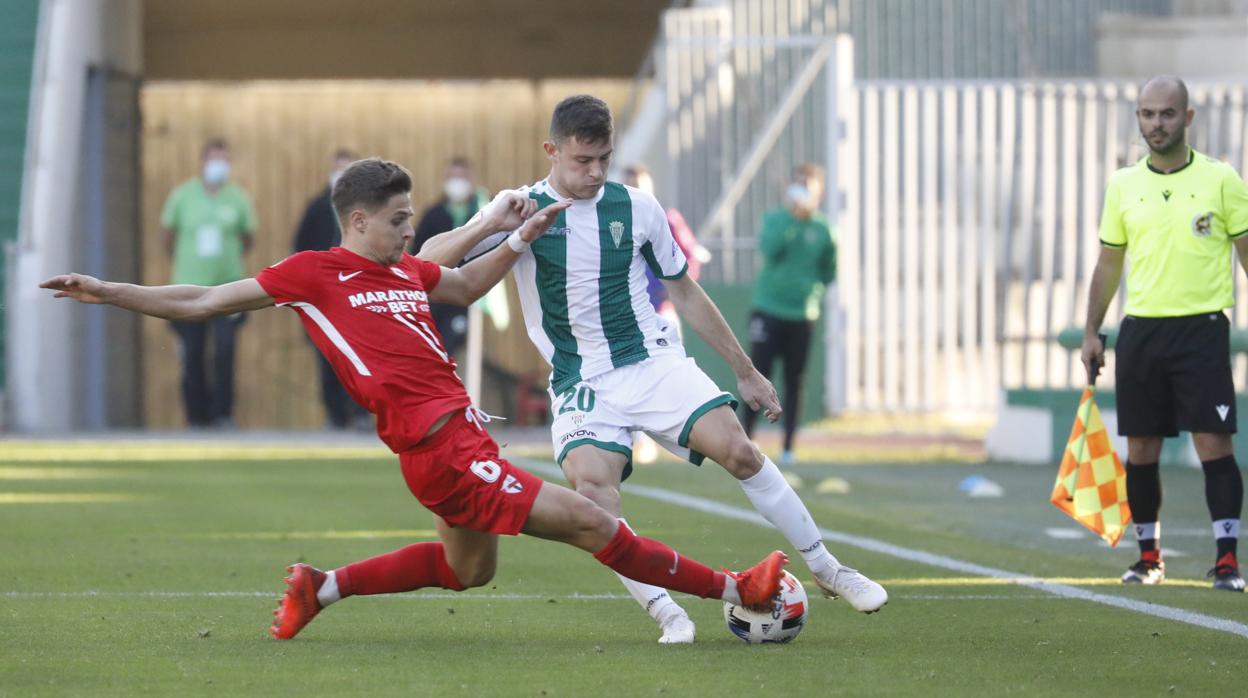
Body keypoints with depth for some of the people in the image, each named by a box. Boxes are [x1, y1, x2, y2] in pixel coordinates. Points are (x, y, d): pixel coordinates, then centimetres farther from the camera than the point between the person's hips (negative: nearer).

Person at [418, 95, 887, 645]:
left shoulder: (637, 208, 4)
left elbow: (683, 290, 16)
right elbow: (430, 260, -10)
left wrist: (745, 371, 20)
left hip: (654, 362, 1)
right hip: (581, 384, -1)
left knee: (738, 451, -17)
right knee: (589, 482, -29)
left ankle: (828, 570, -2)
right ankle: (665, 612, -22)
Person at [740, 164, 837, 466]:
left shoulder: (822, 229, 2)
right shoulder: (775, 219, -1)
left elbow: (828, 272, 10)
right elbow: (768, 247, -21)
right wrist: (793, 218, -25)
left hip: (802, 315, 2)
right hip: (768, 309, -2)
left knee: (794, 381, 5)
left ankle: (788, 447, 10)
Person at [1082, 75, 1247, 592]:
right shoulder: (1123, 186, 9)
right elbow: (1108, 263, 15)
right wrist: (1091, 333, 11)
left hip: (1201, 330, -3)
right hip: (1141, 331, 3)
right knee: (1140, 451, 6)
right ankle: (1149, 557, 18)